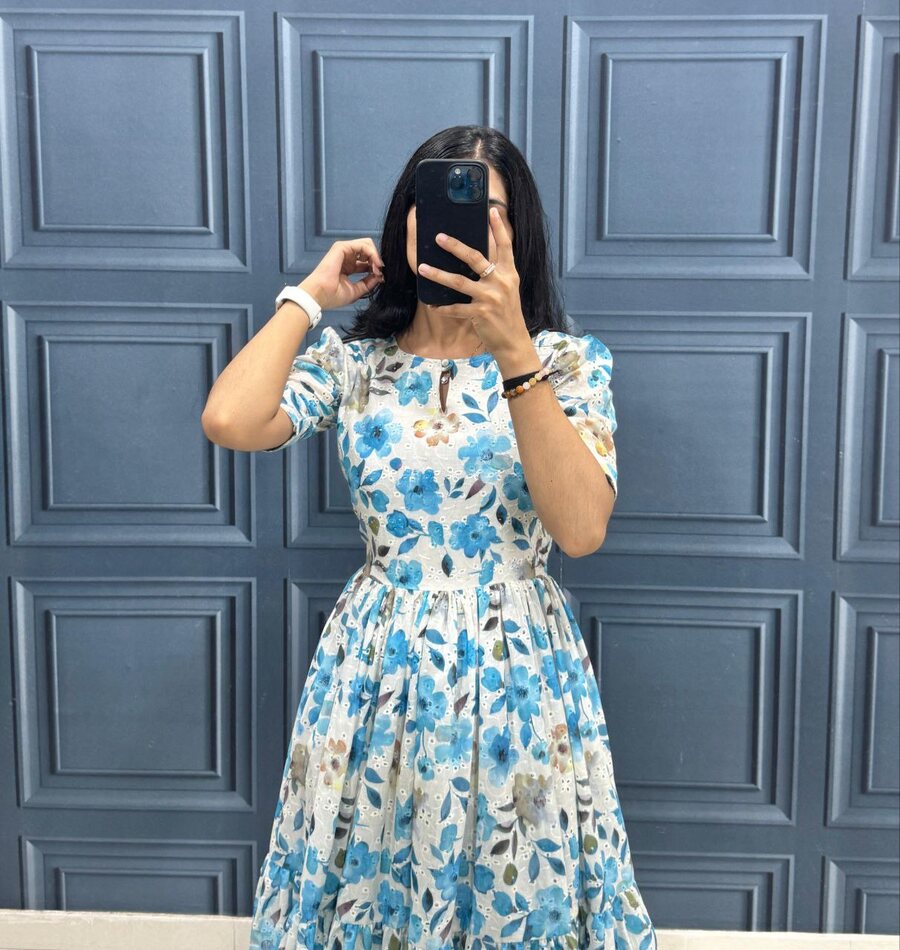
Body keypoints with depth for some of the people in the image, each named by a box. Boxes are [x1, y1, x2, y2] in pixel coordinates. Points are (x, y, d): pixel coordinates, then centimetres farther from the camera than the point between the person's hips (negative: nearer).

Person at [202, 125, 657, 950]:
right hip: (380, 668, 1)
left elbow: (581, 528, -20)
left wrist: (513, 347, -28)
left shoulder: (568, 361, -5)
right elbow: (228, 421, -20)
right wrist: (311, 295, -6)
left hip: (517, 672, -1)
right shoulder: (353, 362, 0)